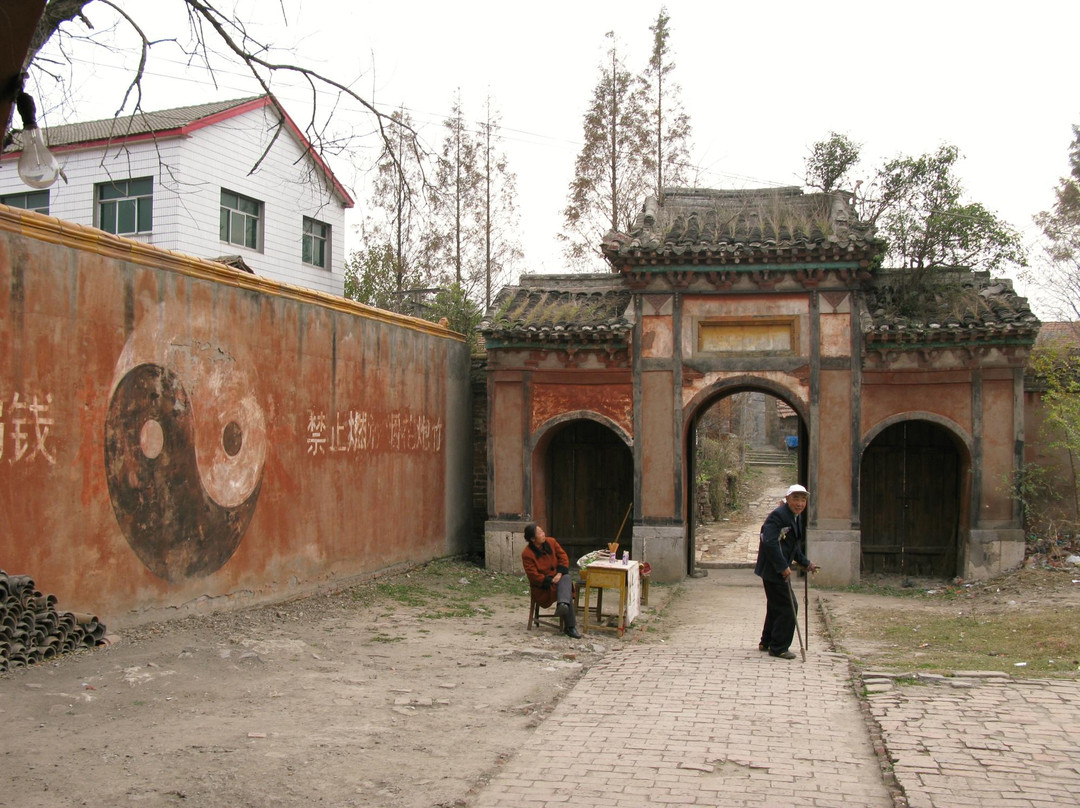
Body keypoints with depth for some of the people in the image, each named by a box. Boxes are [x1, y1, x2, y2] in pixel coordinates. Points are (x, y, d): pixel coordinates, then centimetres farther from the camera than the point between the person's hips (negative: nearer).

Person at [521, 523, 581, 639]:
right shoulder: (527, 554, -13)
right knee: (567, 592, -31)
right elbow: (533, 576, -16)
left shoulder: (551, 542, 2)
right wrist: (551, 581, -24)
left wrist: (560, 573, -13)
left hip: (558, 577, 5)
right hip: (542, 585, -5)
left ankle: (563, 605, -57)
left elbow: (563, 556, 4)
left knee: (566, 578, -33)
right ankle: (570, 627, -39)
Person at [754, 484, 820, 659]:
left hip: (780, 569, 10)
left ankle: (767, 642, 33)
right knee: (788, 607, -7)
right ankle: (778, 647, 3)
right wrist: (783, 567, -26)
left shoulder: (797, 518, 12)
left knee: (776, 606, 19)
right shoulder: (778, 516, -20)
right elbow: (770, 543, -28)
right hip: (773, 570, -10)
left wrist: (806, 563, 12)